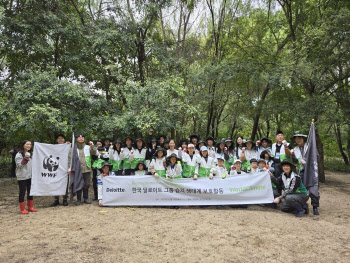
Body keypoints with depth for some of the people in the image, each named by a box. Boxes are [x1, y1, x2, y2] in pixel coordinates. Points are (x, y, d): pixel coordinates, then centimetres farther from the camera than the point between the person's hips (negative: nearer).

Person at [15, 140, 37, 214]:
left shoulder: (30, 154, 13)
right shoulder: (19, 155, -8)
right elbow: (19, 165, -16)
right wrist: (25, 159, -27)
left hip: (30, 176, 7)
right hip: (22, 177, -7)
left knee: (30, 191, 11)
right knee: (22, 192, 0)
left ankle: (30, 207, 22)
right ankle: (22, 209, 8)